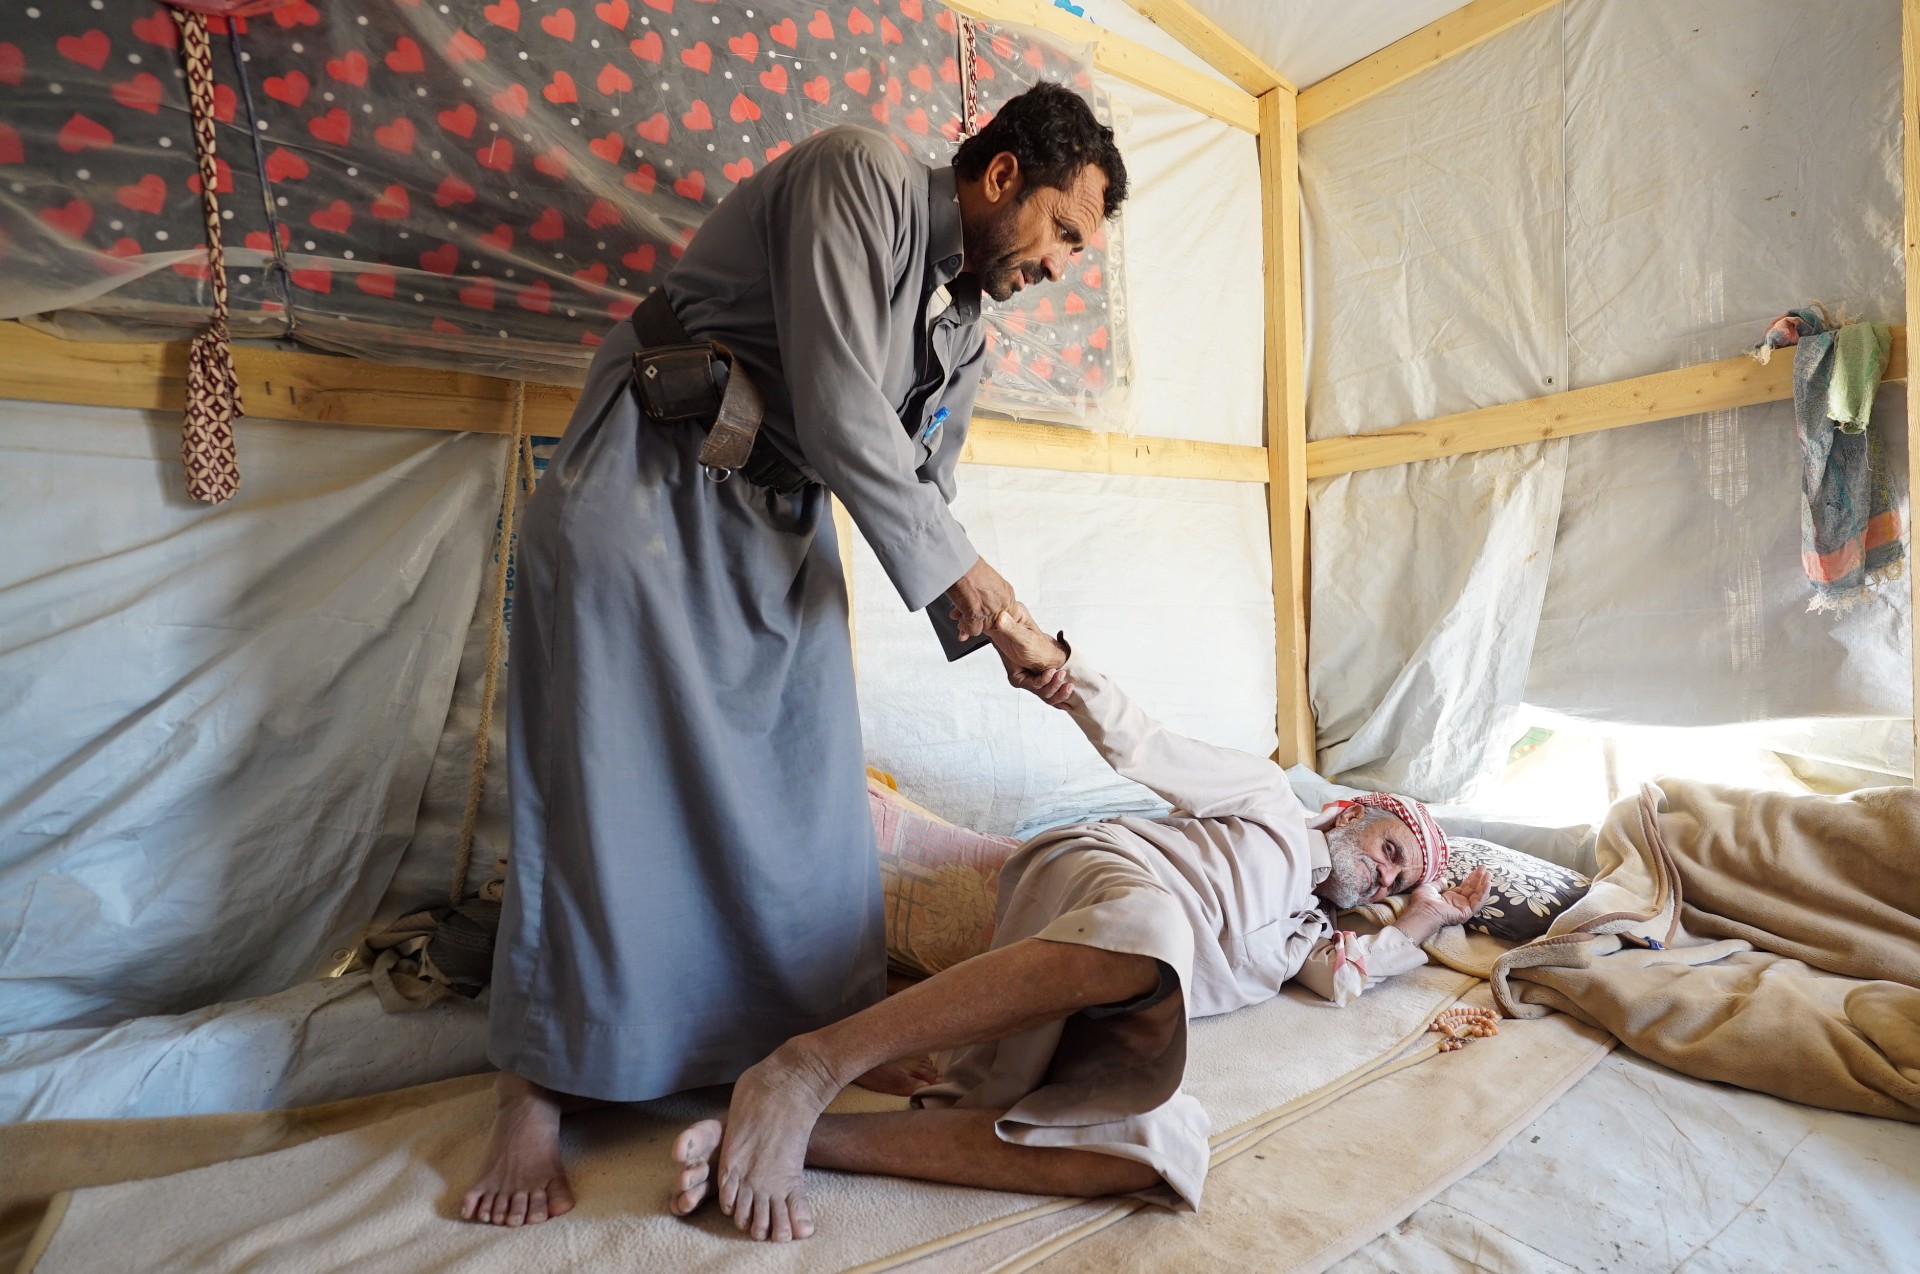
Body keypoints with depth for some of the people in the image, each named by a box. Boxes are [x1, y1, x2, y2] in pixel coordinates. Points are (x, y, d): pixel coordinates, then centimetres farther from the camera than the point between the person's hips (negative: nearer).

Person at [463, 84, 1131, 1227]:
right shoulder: (864, 177, -11)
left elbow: (923, 493, 14)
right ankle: (537, 1096, 9)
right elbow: (839, 414, -21)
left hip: (784, 525, 7)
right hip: (648, 491, -7)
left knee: (813, 792, 1)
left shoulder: (964, 338, 13)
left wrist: (1003, 632, 4)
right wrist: (955, 564, -12)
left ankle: (821, 1045, 17)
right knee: (606, 782, -5)